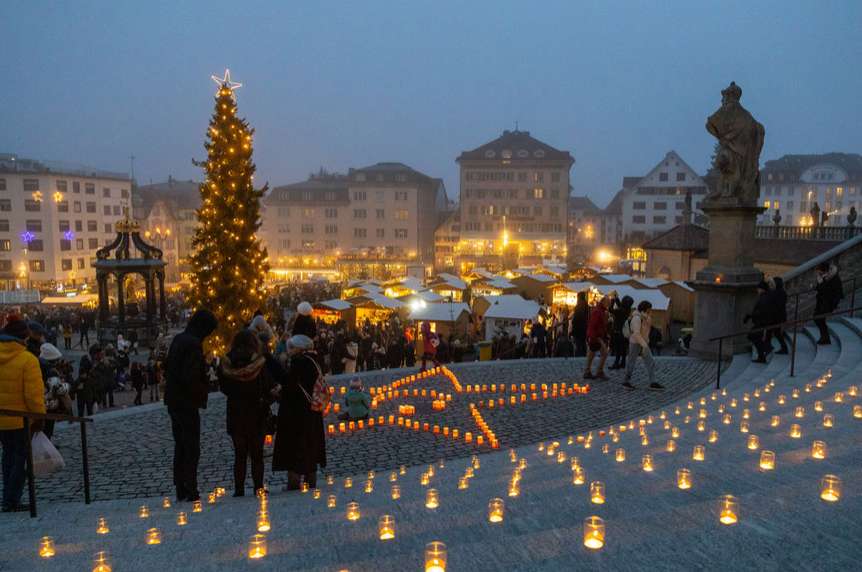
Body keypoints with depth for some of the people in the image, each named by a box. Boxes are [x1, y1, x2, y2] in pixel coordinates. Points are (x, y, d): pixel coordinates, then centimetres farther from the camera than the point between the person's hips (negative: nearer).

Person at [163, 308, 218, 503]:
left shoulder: (178, 339, 10)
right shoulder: (194, 343, -18)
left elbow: (167, 368, 18)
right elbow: (190, 376, -26)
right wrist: (203, 392, -13)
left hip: (173, 401, 9)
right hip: (187, 403, -9)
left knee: (180, 445, 15)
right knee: (191, 449, 0)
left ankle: (181, 490, 22)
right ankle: (191, 492, 5)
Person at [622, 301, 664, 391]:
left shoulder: (645, 317, 8)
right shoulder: (637, 318, -20)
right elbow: (636, 333, -27)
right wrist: (645, 346, -30)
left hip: (643, 343, 8)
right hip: (635, 343, -8)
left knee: (650, 363, -2)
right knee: (631, 363, 4)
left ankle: (652, 383, -4)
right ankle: (626, 382, 19)